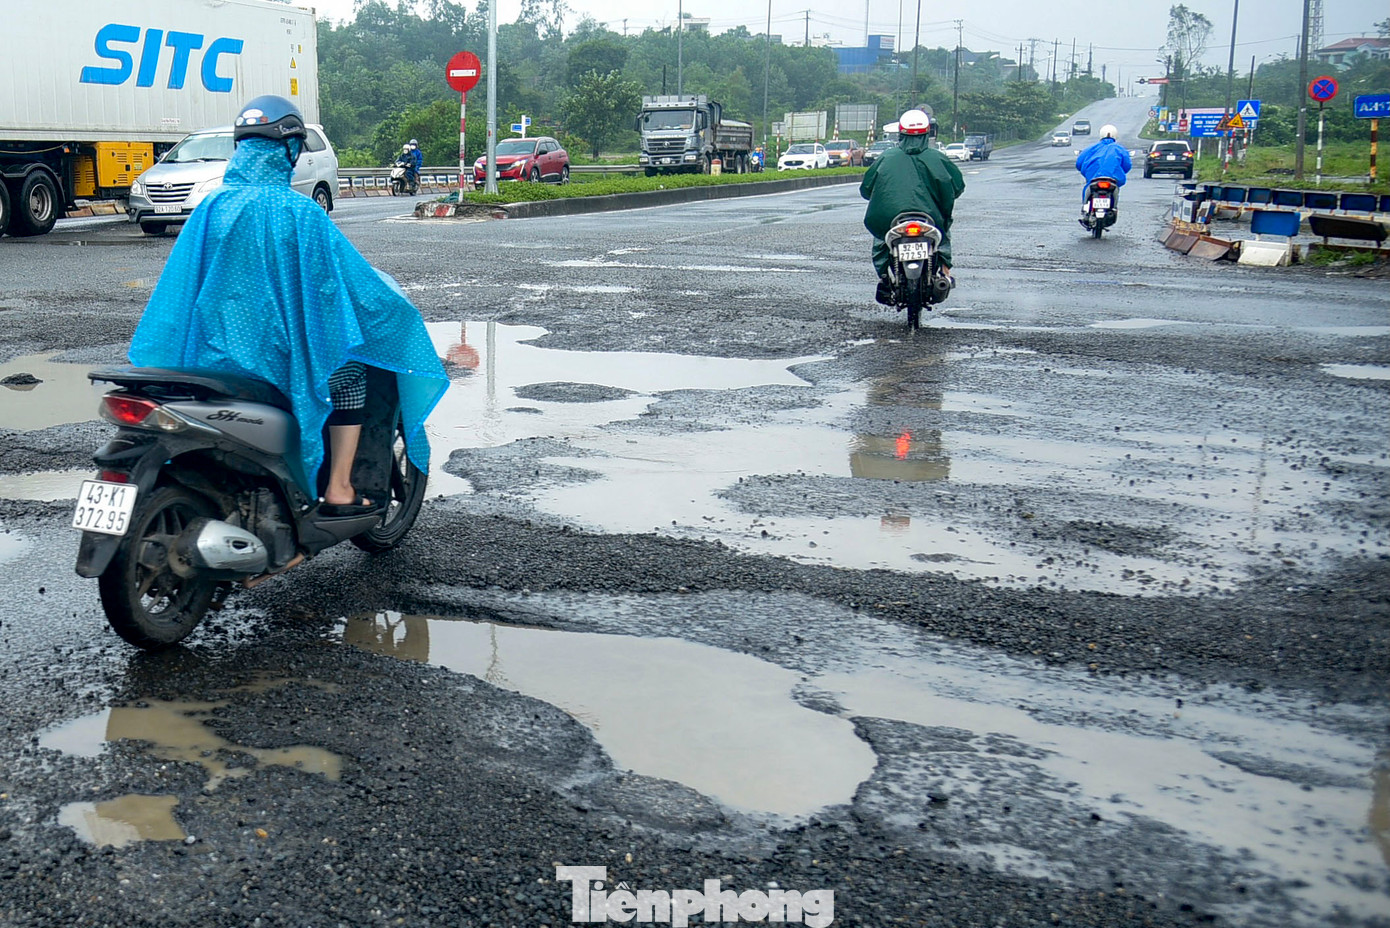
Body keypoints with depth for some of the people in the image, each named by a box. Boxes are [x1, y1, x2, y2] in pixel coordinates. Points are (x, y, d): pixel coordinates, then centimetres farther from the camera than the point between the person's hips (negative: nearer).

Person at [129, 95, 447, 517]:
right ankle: (338, 490, 14)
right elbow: (352, 281, -7)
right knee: (350, 370, 21)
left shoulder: (210, 207, 2)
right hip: (276, 362, -5)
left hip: (214, 354, 5)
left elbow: (177, 288, 9)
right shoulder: (299, 212, -13)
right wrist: (393, 300, 13)